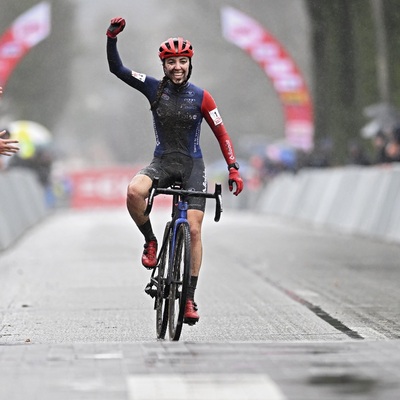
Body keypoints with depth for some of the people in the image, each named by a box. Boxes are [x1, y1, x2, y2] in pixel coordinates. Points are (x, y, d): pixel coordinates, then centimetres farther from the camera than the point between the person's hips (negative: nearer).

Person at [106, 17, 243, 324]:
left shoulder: (201, 97, -5)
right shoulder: (154, 89, -1)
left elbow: (221, 134, -1)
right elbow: (117, 69, -5)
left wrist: (233, 168, -11)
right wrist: (112, 37, -18)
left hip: (192, 164, -1)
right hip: (162, 161, 1)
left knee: (193, 228, -12)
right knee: (134, 191, -33)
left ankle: (190, 298, -5)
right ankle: (150, 241, -6)